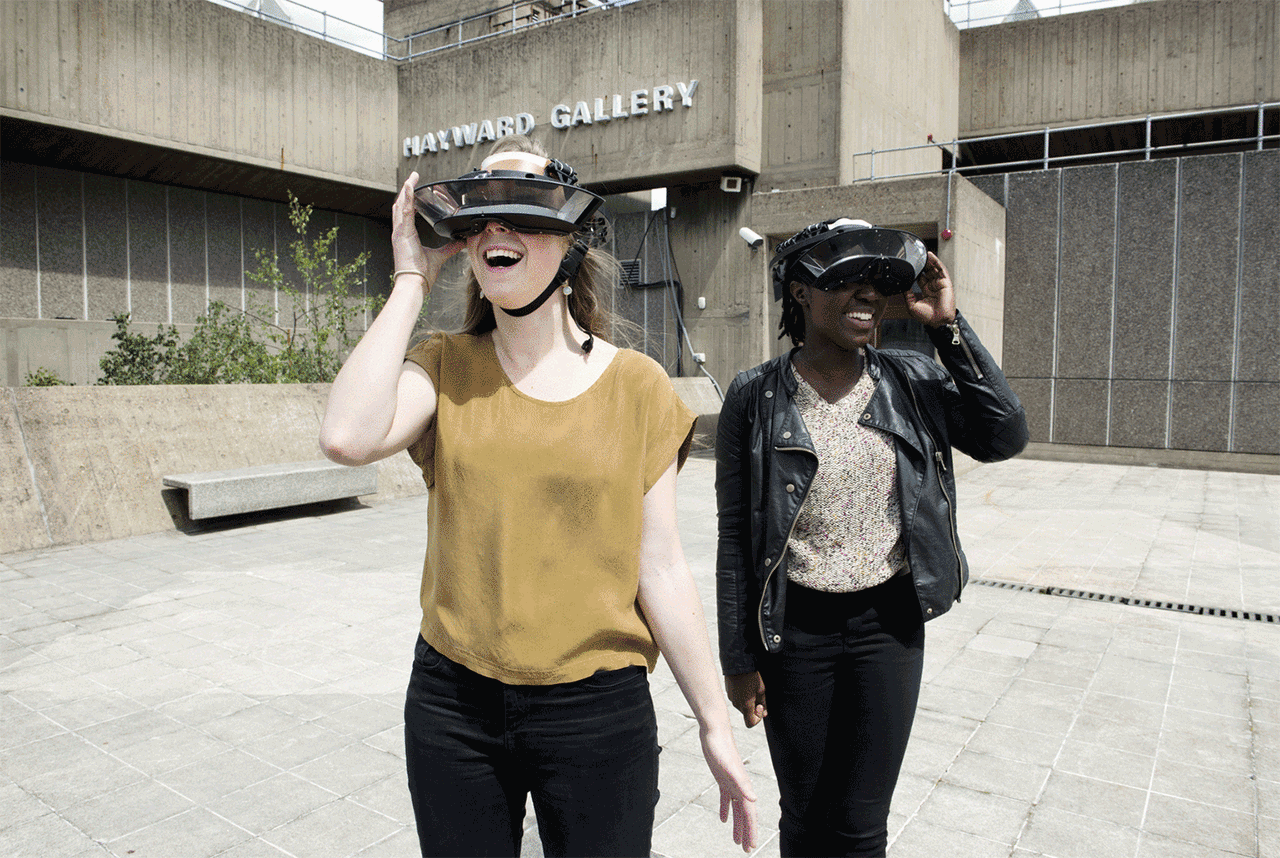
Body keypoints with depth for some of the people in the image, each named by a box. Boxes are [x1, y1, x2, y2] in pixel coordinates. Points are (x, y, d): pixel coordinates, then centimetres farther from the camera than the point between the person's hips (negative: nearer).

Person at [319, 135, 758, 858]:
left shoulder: (637, 385, -5)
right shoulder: (445, 367, -1)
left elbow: (659, 566, -3)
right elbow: (347, 438, -22)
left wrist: (716, 725, -1)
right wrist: (412, 280, -12)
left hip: (598, 710, -1)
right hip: (454, 706, 2)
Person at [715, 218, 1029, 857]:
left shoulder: (911, 381, 0)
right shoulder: (756, 396, -7)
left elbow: (1005, 438, -11)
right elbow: (736, 537, -5)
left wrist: (949, 327, -12)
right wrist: (739, 658, -3)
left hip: (889, 623, 2)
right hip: (795, 630, -1)